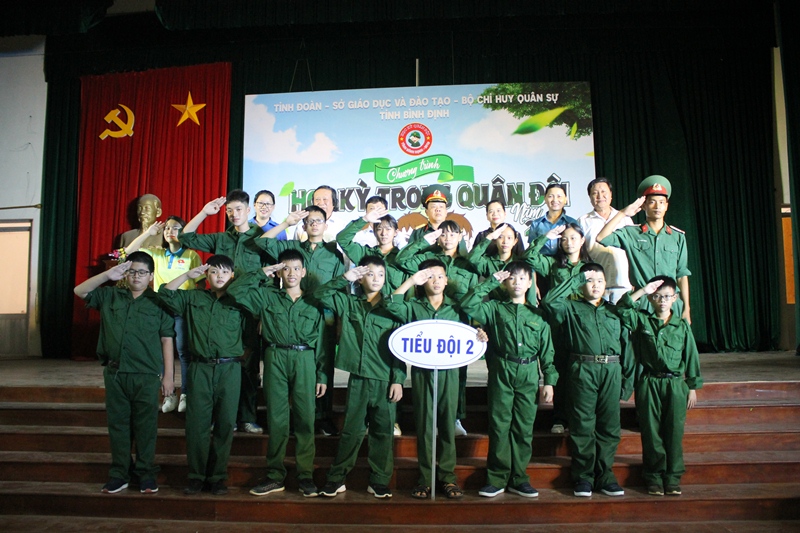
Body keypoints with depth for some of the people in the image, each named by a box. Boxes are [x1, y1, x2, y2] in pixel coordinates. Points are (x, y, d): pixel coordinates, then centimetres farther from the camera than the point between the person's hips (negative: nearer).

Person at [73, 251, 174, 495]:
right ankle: (119, 474, 22)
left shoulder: (158, 302, 0)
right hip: (115, 373, 3)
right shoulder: (110, 296, 11)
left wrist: (168, 375, -4)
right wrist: (107, 275, -9)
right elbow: (80, 291, 4)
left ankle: (146, 474, 15)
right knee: (117, 425, 10)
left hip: (147, 376, -3)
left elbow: (166, 340, -1)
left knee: (145, 427, 4)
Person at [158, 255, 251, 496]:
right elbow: (166, 293, 4)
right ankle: (196, 476, 14)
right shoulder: (194, 298, 11)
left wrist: (246, 354, -3)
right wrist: (188, 275, 2)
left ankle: (218, 477, 15)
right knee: (197, 424, 2)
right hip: (200, 368, 1)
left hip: (229, 369, -1)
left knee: (225, 425, 4)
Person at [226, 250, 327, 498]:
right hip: (275, 358, 0)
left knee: (305, 418, 1)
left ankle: (305, 475, 11)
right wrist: (262, 273, 2)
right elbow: (235, 291, -1)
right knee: (276, 418, 5)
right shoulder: (267, 296, 9)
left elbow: (321, 340, 7)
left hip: (305, 360, 0)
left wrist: (322, 375, 3)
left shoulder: (313, 301, 9)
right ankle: (275, 475, 15)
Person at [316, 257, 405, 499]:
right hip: (358, 378, 0)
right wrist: (345, 278, -7)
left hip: (385, 380, 0)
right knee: (351, 430, 7)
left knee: (383, 432, 7)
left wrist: (398, 379, -5)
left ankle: (379, 481, 21)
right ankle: (336, 478, 21)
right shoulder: (349, 303, 6)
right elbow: (320, 294, 1)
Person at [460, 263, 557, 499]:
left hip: (528, 376, 2)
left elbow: (547, 352, 10)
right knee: (499, 427, 2)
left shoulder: (538, 315, 10)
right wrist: (491, 282, -5)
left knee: (524, 428, 6)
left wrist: (549, 381, 4)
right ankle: (497, 478, 11)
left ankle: (518, 478, 18)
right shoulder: (494, 309, 5)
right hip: (500, 373, -1)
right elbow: (467, 304, -10)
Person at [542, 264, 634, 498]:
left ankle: (604, 474, 17)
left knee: (609, 426, 5)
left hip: (612, 372, 3)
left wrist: (628, 379, 8)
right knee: (582, 426, 1)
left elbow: (625, 345, 15)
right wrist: (578, 278, -4)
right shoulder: (572, 308, 8)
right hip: (582, 371, -3)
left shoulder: (615, 311, 16)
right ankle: (583, 476, 10)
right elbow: (550, 300, -12)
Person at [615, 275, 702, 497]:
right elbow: (622, 309, -13)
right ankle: (654, 478, 15)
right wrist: (642, 291, -15)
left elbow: (691, 357, 8)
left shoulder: (682, 325, 5)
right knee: (651, 433, 5)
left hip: (676, 384, 1)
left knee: (674, 433, 4)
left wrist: (692, 387, 8)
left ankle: (673, 478, 15)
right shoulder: (641, 320, 3)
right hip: (649, 384, -1)